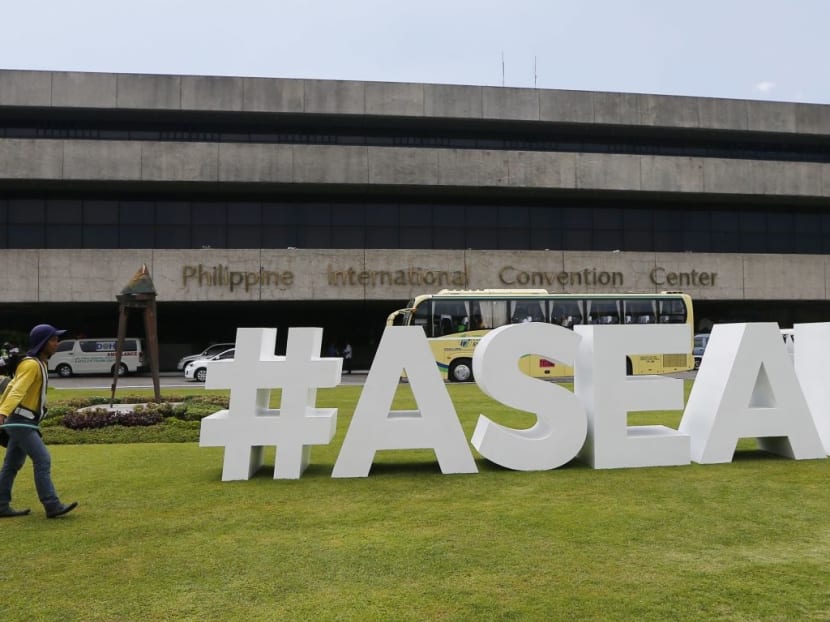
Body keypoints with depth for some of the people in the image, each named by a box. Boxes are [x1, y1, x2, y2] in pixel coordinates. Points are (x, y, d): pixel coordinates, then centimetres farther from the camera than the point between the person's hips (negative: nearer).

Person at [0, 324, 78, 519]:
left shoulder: (38, 363, 15)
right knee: (42, 460, -14)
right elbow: (17, 391, -29)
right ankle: (52, 506, -15)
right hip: (21, 422, -10)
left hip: (24, 422, 10)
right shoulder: (31, 364, -15)